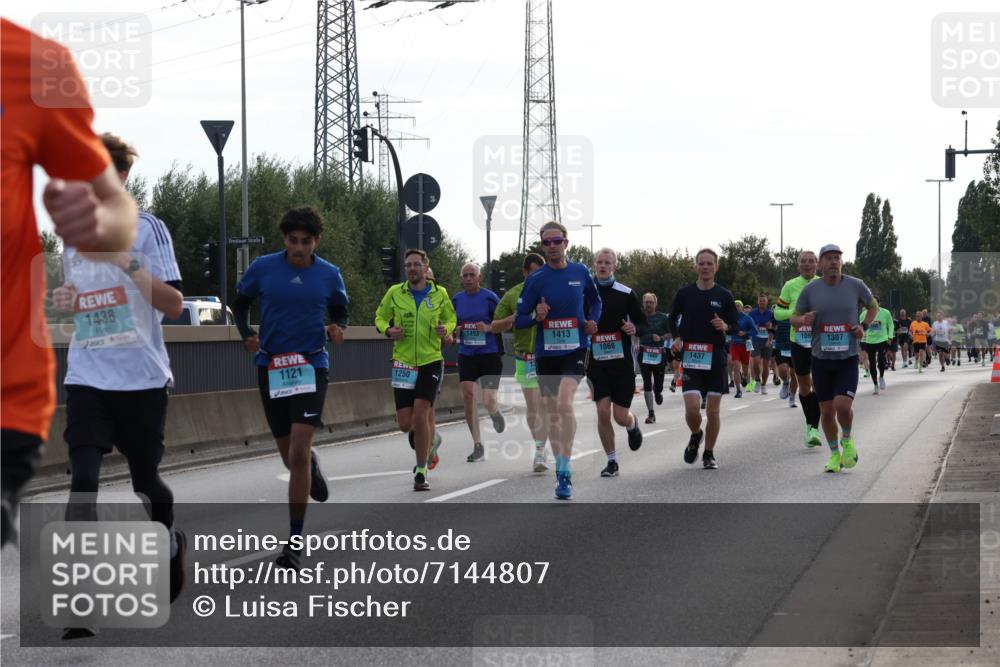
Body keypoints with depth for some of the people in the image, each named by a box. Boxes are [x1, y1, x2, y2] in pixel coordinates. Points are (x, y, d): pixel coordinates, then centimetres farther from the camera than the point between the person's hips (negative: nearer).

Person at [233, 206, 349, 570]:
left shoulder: (329, 274, -1)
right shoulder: (262, 267, -2)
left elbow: (340, 311, 14)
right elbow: (240, 302, 13)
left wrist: (337, 329, -8)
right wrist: (247, 334, -4)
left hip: (311, 366, -2)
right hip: (271, 366, 2)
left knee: (298, 452, -16)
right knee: (289, 454, 11)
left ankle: (295, 541, -10)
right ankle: (312, 467, 53)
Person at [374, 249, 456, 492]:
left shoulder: (439, 293, 2)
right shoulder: (395, 293, 2)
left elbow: (451, 318, 17)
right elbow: (380, 318, 13)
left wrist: (446, 329, -6)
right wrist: (388, 331, -9)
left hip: (431, 361, -2)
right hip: (403, 363, 2)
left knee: (420, 415, -16)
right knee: (405, 423, -2)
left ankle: (421, 472, -3)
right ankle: (431, 438, 36)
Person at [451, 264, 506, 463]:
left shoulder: (489, 298, -6)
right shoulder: (457, 300, 8)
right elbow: (452, 328, 19)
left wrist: (488, 328, -19)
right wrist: (454, 331, -4)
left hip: (490, 355, -4)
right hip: (467, 356, 4)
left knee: (488, 401, -9)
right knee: (468, 397, -8)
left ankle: (496, 414, 32)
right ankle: (478, 446, 1)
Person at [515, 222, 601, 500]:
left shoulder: (581, 273, 2)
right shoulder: (535, 279, -2)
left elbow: (595, 300, 21)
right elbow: (519, 320, -1)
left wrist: (592, 321, 2)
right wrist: (536, 317, -21)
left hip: (576, 348, -2)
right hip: (546, 352, 2)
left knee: (564, 403, -22)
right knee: (551, 414, 9)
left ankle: (565, 472, -20)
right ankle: (560, 467, 27)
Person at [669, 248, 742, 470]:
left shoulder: (724, 296, 3)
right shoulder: (684, 293, 3)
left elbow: (736, 326, 7)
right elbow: (673, 318, 18)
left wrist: (725, 327, -15)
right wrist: (676, 338, 2)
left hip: (716, 359, 0)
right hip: (691, 358, 0)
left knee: (713, 410, 1)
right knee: (692, 407, -13)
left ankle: (709, 454, 18)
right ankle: (695, 435, 20)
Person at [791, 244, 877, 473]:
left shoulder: (855, 286, -1)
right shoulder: (810, 290, -1)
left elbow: (873, 306, 17)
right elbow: (794, 318, 8)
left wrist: (863, 326, 0)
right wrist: (803, 320, -16)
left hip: (848, 359, -1)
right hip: (821, 359, 1)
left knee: (843, 405, -17)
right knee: (827, 411, 5)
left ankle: (847, 439, 15)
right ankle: (834, 454, 25)